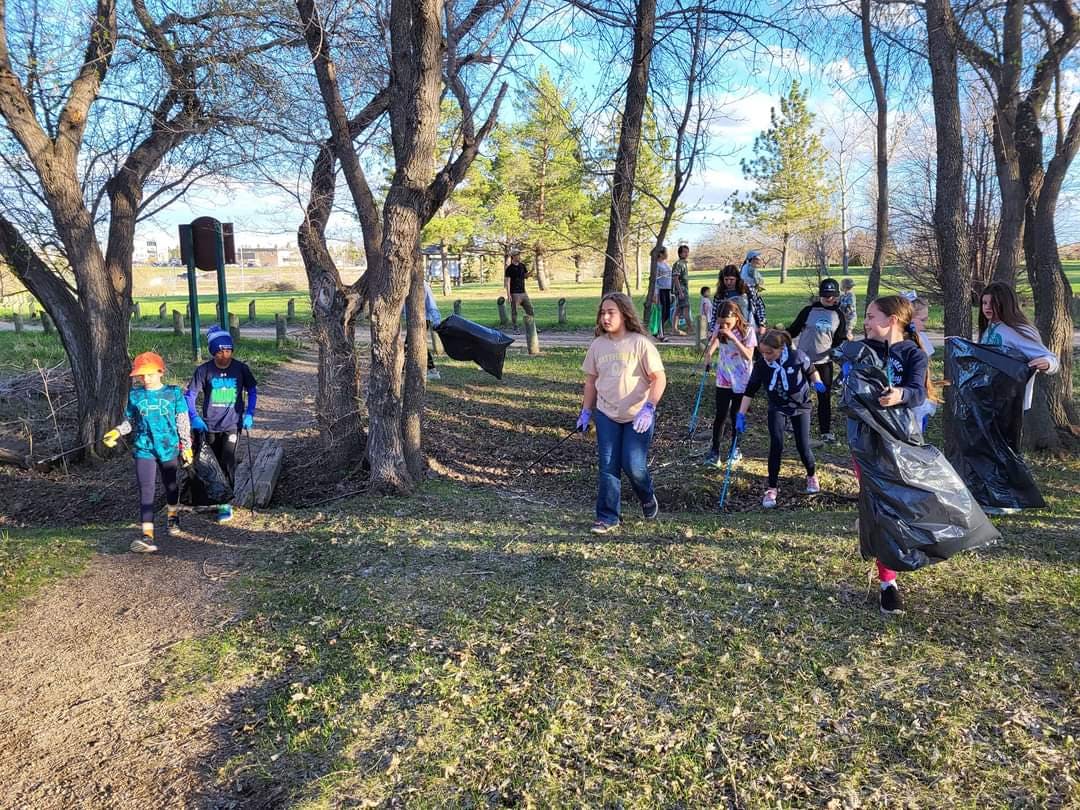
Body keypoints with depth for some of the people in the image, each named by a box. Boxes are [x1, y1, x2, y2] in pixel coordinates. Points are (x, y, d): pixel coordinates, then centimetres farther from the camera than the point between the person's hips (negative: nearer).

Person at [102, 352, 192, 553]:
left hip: (169, 448, 0)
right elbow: (130, 421, 13)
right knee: (146, 490, -11)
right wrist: (116, 432, -7)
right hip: (144, 449, 0)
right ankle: (147, 536, -16)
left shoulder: (173, 393, -3)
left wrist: (186, 447, 2)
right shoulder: (135, 396, 2)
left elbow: (183, 422, 2)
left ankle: (172, 516, 46)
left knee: (171, 485, 18)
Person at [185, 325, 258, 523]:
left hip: (232, 425, -2)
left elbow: (252, 391, 7)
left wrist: (249, 414, -4)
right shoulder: (204, 370, -6)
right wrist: (194, 418, -14)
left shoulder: (241, 368, -5)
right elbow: (189, 395, -2)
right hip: (210, 425, 2)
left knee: (228, 462, -13)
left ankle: (226, 505, -9)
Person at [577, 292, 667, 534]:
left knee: (633, 465, -5)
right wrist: (586, 411, 11)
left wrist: (649, 408, -21)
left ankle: (648, 499, 27)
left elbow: (659, 378, -12)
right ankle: (607, 517, 13)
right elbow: (591, 380, 13)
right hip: (606, 415, 4)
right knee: (607, 467, 2)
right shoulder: (598, 345, 3)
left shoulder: (639, 343, -12)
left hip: (638, 417, -4)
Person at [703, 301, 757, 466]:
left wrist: (733, 338, -29)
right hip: (723, 379, 2)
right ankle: (715, 450, 5)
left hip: (741, 381, -2)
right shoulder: (719, 329, -5)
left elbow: (749, 356, -21)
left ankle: (734, 448, 26)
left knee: (736, 415, 8)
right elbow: (708, 352, -6)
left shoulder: (747, 330, -13)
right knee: (721, 415, -4)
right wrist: (716, 335, -22)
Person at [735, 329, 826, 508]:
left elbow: (811, 371, -1)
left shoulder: (797, 357, -21)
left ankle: (812, 475, 30)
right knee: (776, 444, -15)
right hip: (777, 408, 1)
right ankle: (772, 487, -4)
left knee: (803, 446, -3)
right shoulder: (761, 365, -15)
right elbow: (750, 391, -10)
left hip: (800, 406, -1)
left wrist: (817, 382, -21)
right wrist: (741, 414, -14)